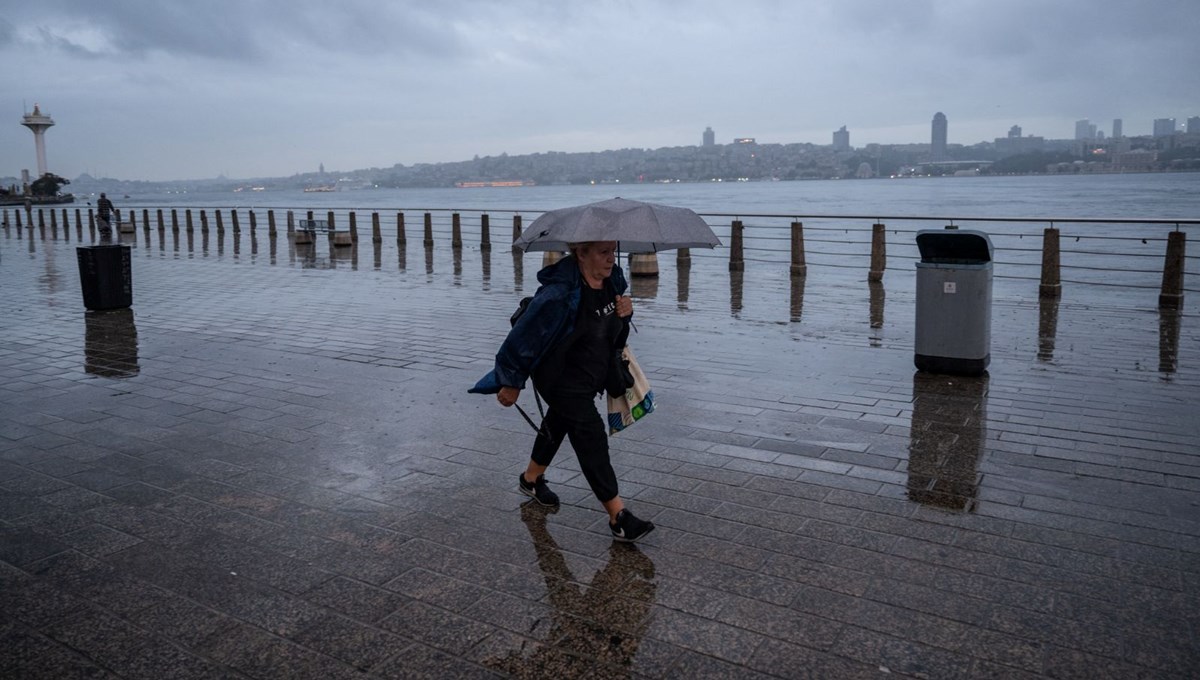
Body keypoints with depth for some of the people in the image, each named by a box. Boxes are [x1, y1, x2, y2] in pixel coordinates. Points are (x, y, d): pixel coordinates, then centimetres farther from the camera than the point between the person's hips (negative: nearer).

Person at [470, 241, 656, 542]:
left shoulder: (612, 279, -7)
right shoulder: (560, 294, -32)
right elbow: (525, 335, -23)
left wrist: (625, 311, -13)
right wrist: (512, 383, -14)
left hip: (592, 376, 9)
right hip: (561, 379, -9)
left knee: (559, 423, 26)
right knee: (590, 437, -11)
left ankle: (531, 479, 51)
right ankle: (618, 516, -6)